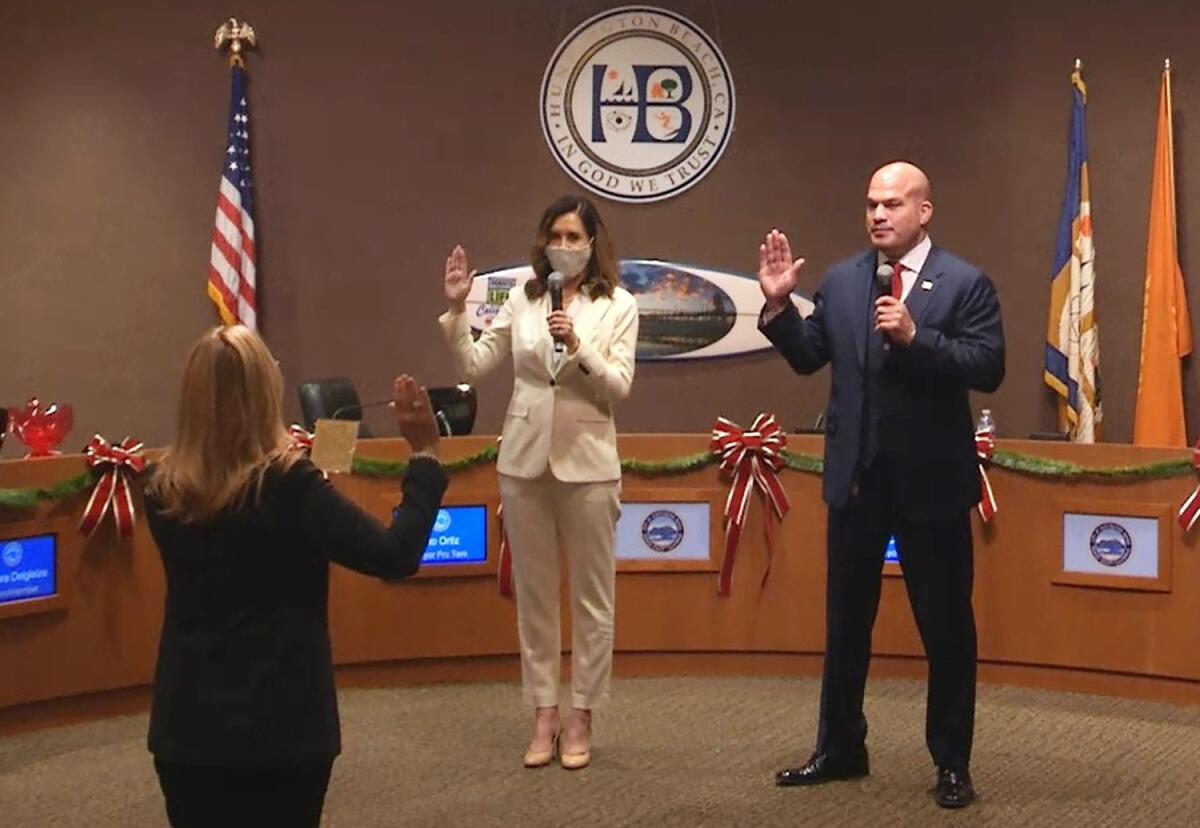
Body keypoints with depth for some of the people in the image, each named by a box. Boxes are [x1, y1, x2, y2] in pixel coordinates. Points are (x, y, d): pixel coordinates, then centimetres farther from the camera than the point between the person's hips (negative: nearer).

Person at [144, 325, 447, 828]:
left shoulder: (164, 491, -3)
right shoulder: (289, 486, -19)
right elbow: (395, 556, -17)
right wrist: (425, 455, -9)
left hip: (186, 724, 4)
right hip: (279, 724, -4)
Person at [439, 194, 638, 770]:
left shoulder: (618, 305, -1)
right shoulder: (523, 299, 5)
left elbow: (619, 387, -8)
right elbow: (473, 366, 4)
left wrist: (577, 347, -21)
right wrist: (456, 310, -7)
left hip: (586, 463, -2)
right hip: (525, 460, 3)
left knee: (591, 596, 4)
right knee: (534, 594, 8)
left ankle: (581, 719, 15)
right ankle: (544, 716, 18)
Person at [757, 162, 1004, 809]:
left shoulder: (965, 284, -7)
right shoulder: (840, 281, 6)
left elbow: (988, 369, -15)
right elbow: (807, 358, 7)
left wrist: (915, 336, -25)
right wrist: (778, 304, -7)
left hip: (931, 482, -4)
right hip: (855, 478, 4)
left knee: (946, 627, 6)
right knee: (845, 622, 14)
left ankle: (952, 763, 19)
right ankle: (840, 749, 28)